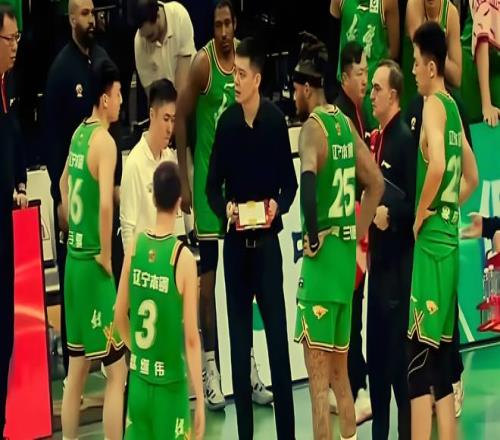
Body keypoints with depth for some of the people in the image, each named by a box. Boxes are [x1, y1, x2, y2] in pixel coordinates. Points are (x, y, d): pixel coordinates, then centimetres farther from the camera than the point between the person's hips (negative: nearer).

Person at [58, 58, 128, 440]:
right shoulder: (104, 140, -16)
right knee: (117, 370, -3)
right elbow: (106, 203, -29)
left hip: (74, 259, 9)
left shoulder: (79, 133, 10)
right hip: (93, 265, -9)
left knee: (77, 368, 15)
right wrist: (106, 256, -17)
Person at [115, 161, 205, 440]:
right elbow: (191, 338, -14)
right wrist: (200, 402, -8)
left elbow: (120, 317, 7)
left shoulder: (135, 245, -2)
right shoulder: (183, 257, -16)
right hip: (170, 388, -5)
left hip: (138, 382, 5)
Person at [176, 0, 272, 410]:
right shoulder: (202, 63, -11)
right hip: (208, 175, -5)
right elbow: (181, 118, -9)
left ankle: (248, 364, 17)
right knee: (207, 273, -1)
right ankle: (210, 366, 6)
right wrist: (184, 180, -11)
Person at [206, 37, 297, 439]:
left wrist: (278, 205, -19)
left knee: (278, 334, 0)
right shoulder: (226, 122, -2)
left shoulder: (276, 121, -7)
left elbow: (290, 183, 0)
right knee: (239, 338, 7)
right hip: (235, 242, 2)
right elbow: (213, 185, 3)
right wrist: (225, 209, -16)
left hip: (267, 241, -2)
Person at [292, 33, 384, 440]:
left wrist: (313, 236, -21)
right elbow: (376, 183, 19)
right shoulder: (346, 124, 11)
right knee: (340, 373, 17)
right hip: (347, 257, 8)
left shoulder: (312, 127, -12)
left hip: (323, 257, -8)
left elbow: (308, 180, -31)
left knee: (318, 379, -5)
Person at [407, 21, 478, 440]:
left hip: (430, 241, -9)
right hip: (449, 239, 9)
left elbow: (436, 165, -26)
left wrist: (419, 217, -16)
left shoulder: (433, 104, -10)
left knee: (419, 359, -9)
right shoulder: (453, 109, 16)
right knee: (440, 359, 12)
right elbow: (471, 177, 27)